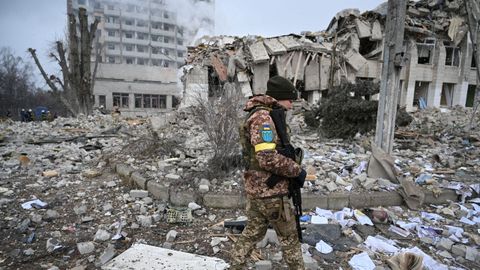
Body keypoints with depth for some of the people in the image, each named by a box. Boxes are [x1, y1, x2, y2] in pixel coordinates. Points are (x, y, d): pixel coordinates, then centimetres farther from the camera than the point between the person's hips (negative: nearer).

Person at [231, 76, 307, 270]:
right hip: (270, 190, -9)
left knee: (253, 232, 21)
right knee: (289, 237, 10)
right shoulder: (263, 117, -20)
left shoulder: (264, 115, 12)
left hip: (257, 188, 10)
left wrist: (292, 167, 7)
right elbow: (268, 158, -28)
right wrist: (297, 170, -15)